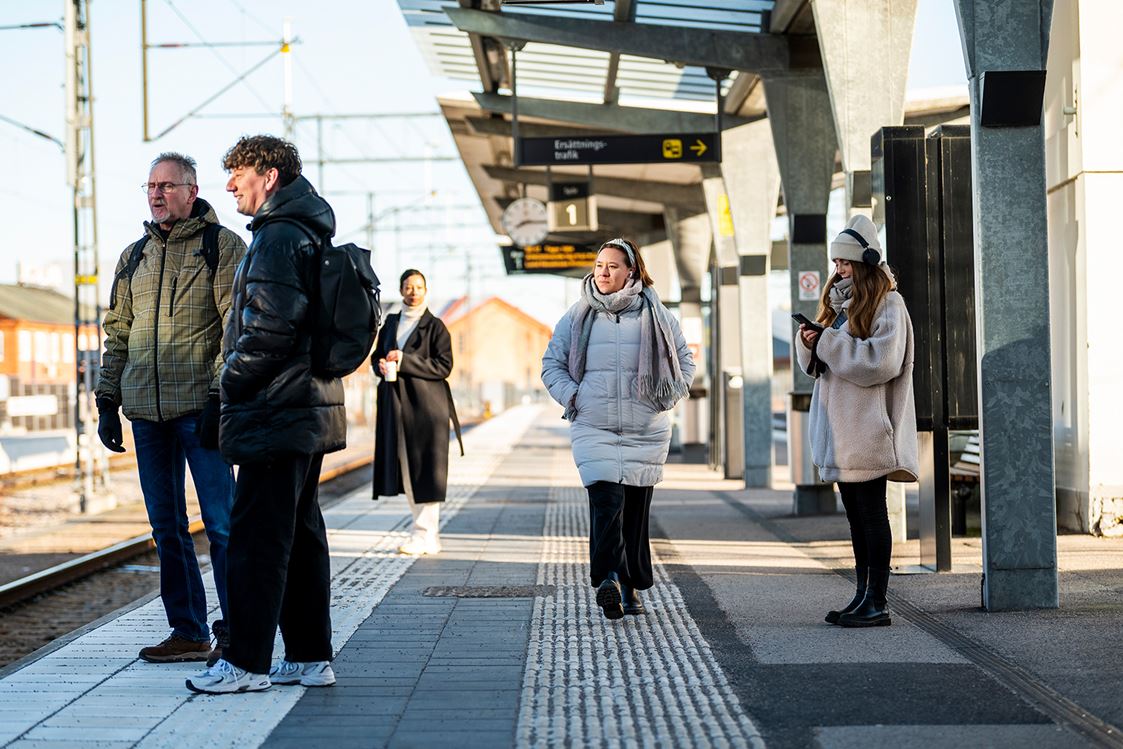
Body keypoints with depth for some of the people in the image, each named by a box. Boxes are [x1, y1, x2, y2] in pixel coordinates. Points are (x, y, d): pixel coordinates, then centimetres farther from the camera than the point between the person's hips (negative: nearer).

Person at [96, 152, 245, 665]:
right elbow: (116, 333, 20)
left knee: (220, 521, -5)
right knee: (166, 526, 7)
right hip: (146, 411, 6)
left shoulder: (222, 246, 0)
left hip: (199, 407, -6)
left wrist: (219, 396, -15)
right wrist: (107, 401, 12)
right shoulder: (134, 256, 17)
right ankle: (187, 632, 14)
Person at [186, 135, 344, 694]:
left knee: (255, 537, -6)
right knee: (301, 534, 12)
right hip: (309, 409, 10)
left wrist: (232, 381, -8)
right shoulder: (307, 235, 18)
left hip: (275, 416, -10)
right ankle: (311, 658, 17)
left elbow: (269, 329, -22)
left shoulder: (278, 237, -14)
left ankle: (246, 663, -2)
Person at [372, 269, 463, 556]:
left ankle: (425, 536, -6)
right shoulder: (390, 323, 15)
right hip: (396, 405, 6)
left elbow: (443, 366, -9)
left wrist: (404, 360, -16)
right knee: (406, 469, 6)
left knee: (425, 470, -8)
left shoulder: (435, 326, -2)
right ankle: (429, 534, 14)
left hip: (426, 405, -6)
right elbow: (376, 355, 22)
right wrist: (381, 365, -2)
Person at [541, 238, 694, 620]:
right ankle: (609, 578, -32)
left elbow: (684, 360, 17)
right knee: (606, 500, -19)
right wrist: (573, 396, 1)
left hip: (646, 432, 1)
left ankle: (631, 587, 15)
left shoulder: (655, 315, 7)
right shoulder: (578, 317, 8)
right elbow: (551, 364, 15)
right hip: (593, 429, -1)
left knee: (636, 508, 6)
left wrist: (668, 397, 5)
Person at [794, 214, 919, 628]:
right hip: (841, 429, 8)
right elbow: (820, 364, 20)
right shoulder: (841, 302, 17)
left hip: (868, 429, -8)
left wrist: (830, 342, -18)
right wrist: (810, 343, -2)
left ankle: (877, 603, -3)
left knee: (871, 513, -6)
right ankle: (864, 595, 17)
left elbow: (884, 360, -21)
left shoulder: (887, 304, -7)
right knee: (856, 514, 11)